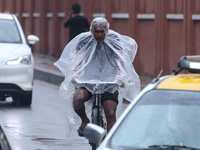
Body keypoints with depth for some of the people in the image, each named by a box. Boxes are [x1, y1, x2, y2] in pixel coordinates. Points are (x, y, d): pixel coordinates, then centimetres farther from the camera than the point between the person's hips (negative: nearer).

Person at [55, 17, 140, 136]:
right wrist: (75, 73, -26)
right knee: (77, 99, -28)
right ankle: (85, 121, 2)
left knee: (111, 114, -13)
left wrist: (119, 76, -26)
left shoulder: (114, 40, 3)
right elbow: (78, 58, -6)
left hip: (109, 83, 0)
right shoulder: (84, 40, 5)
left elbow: (119, 59, -7)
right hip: (87, 80, 0)